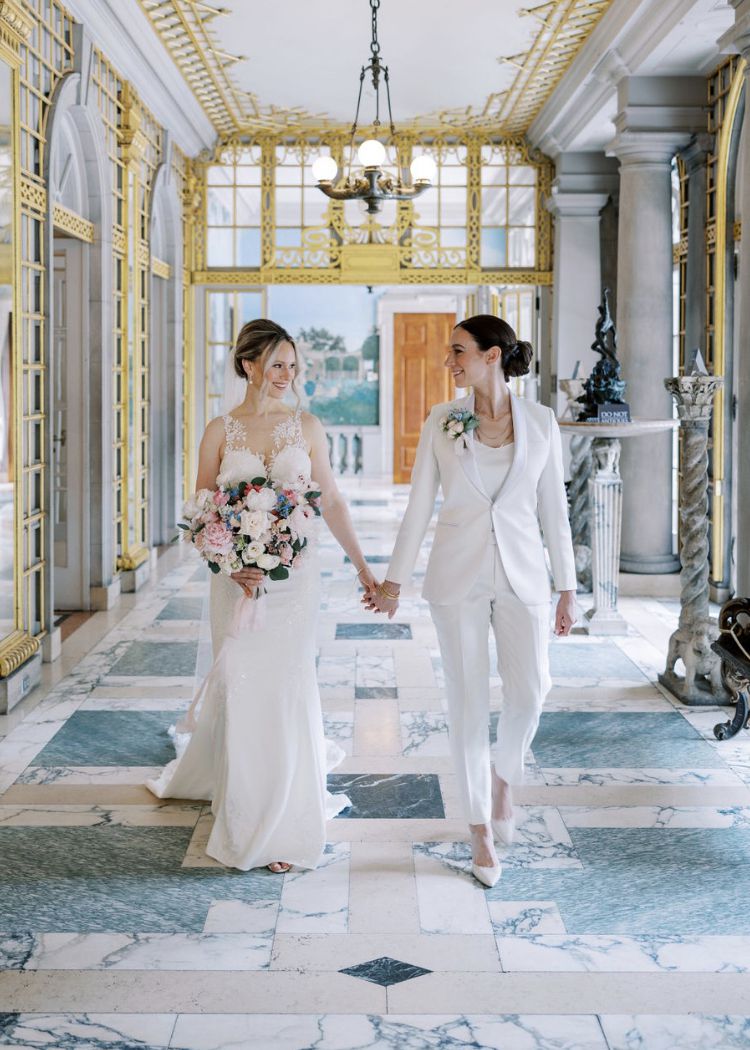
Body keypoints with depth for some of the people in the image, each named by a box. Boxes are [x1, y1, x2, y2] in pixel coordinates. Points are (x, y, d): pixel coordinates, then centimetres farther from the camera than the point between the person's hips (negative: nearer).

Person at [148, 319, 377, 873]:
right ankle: (246, 814, 25)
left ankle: (284, 825, 14)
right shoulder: (220, 430, 2)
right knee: (240, 685, 5)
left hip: (294, 573, 0)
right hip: (238, 575, 0)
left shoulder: (307, 426, 3)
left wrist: (362, 564, 8)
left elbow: (331, 501, 8)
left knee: (287, 684, 0)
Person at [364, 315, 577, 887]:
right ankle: (480, 828, 16)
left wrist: (567, 588, 1)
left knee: (530, 691, -6)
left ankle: (504, 776, 28)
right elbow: (419, 505, 3)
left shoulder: (540, 421, 0)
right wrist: (394, 580, 3)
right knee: (468, 700, 2)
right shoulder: (442, 421, 0)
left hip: (522, 573, 0)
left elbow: (553, 508, 3)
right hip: (457, 576, 0)